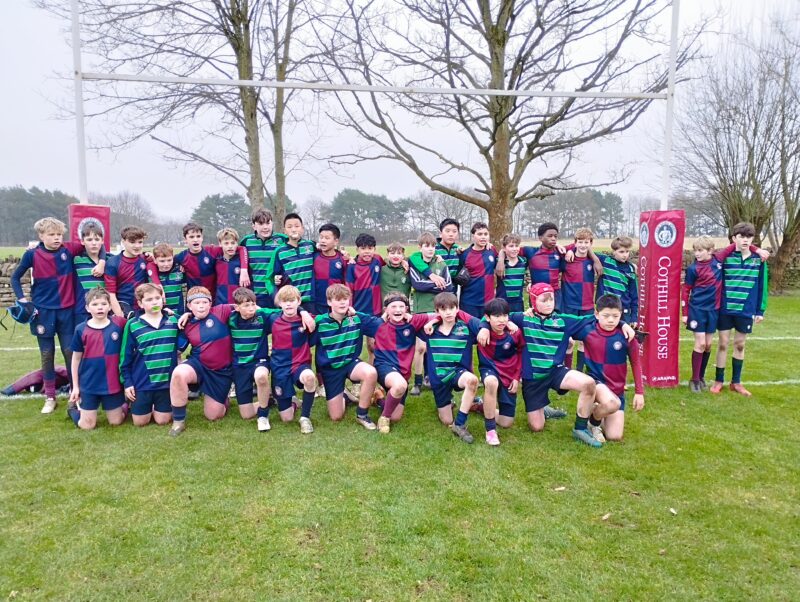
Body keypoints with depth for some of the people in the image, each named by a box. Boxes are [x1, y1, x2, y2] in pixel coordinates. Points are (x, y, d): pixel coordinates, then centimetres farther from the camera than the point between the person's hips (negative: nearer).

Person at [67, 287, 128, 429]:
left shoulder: (119, 324, -6)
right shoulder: (81, 330, -5)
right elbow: (76, 359, 3)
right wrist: (75, 386, 5)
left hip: (113, 383, 0)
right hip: (89, 384, 0)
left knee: (116, 422, 9)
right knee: (87, 426, 7)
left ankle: (125, 406, 40)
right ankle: (74, 408, 36)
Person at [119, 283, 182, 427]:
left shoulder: (174, 320, -1)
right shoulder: (133, 325, -5)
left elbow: (181, 345, 12)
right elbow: (125, 356, -1)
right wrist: (127, 382, -2)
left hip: (167, 380, 1)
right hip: (142, 381, -1)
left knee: (163, 420, 5)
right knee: (140, 422, 8)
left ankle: (155, 408, 36)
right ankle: (130, 405, 38)